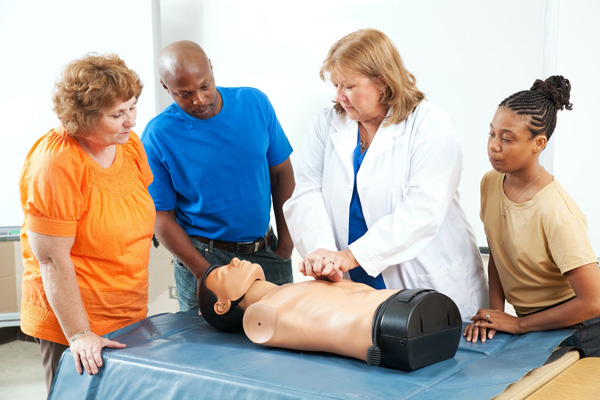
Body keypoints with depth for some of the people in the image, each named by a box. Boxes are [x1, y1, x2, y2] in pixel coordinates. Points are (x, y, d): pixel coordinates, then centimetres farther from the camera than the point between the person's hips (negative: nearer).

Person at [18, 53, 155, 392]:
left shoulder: (129, 143, 2)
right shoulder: (56, 164, -21)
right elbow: (53, 260, -22)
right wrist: (79, 334, -22)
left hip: (131, 314, 7)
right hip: (71, 322, -7)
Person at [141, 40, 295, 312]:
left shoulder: (255, 103, -3)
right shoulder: (158, 136, -12)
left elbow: (281, 171, 6)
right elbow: (162, 217, -9)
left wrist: (285, 237, 0)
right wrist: (206, 274, -15)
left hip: (266, 250, 3)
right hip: (202, 257, -3)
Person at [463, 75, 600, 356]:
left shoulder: (556, 213, -26)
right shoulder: (490, 183, -4)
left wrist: (517, 324, -15)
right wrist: (495, 312, -8)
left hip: (573, 330, -6)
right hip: (530, 326, 6)